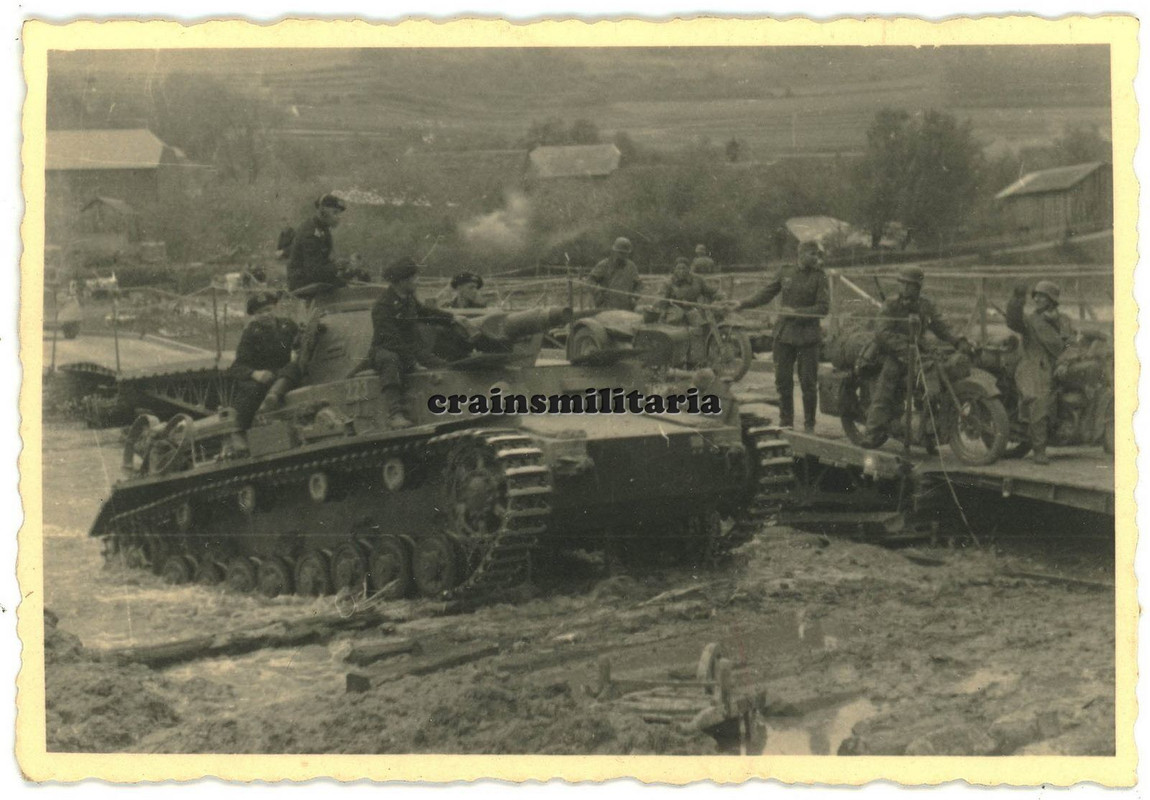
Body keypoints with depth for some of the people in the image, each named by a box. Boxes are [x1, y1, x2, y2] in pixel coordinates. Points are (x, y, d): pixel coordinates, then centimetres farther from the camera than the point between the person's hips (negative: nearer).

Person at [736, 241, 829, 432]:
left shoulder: (819, 278, -4)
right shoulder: (786, 273, 6)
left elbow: (823, 308, -10)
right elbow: (767, 293, 14)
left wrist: (796, 312, -17)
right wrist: (743, 304, 6)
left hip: (807, 336, -3)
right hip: (784, 333, 3)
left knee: (808, 382, -1)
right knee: (783, 380, 6)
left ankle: (809, 425, 10)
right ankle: (786, 423, 18)